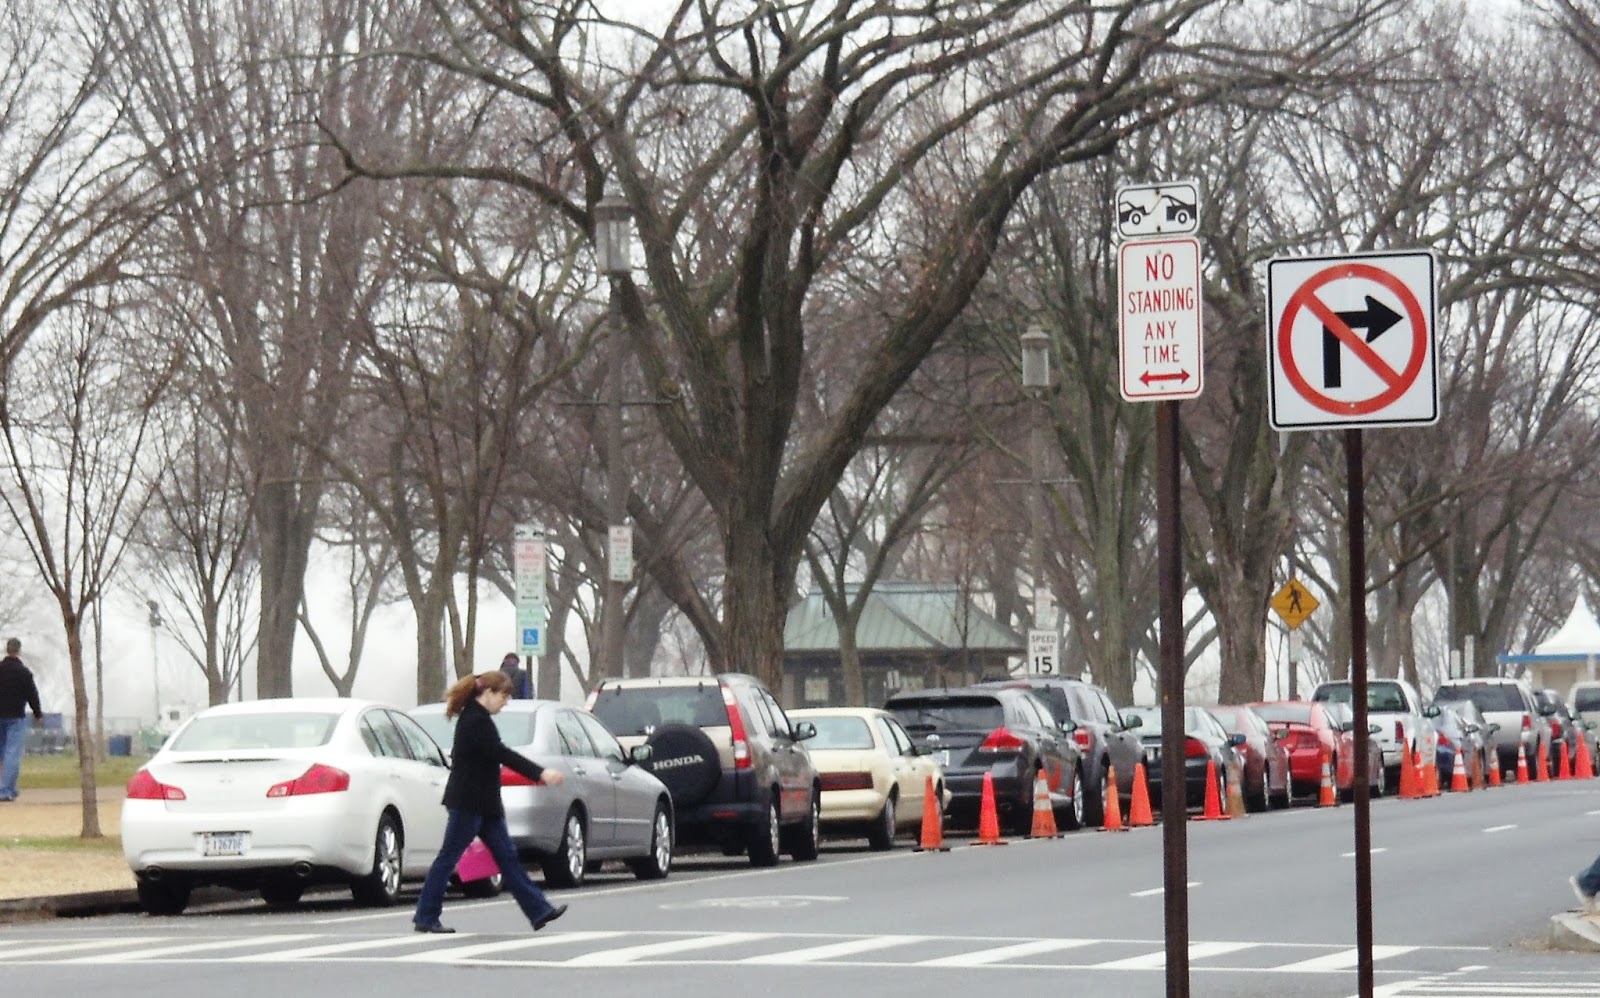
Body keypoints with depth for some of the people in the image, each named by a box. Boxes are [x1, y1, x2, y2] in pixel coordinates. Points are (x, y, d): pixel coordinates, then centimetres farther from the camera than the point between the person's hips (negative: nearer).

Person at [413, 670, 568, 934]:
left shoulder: (474, 718, 16)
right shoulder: (477, 721, -16)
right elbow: (501, 754, -24)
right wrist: (541, 773, -28)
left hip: (481, 803, 10)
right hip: (468, 802, -10)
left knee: (507, 856, 6)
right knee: (449, 857, -4)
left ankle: (538, 911, 5)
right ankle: (425, 917, 2)